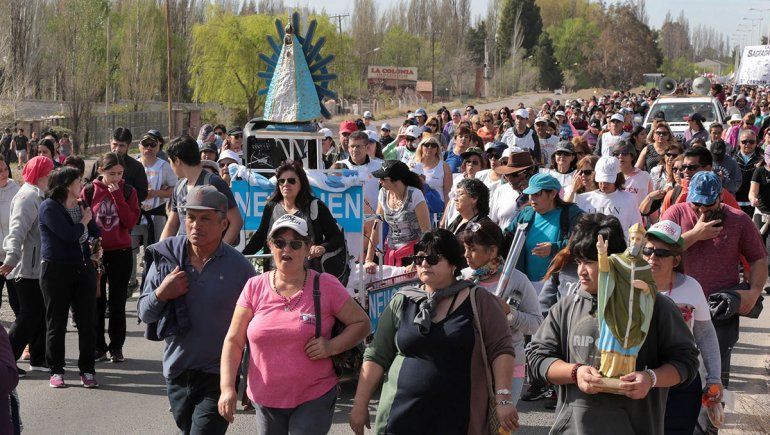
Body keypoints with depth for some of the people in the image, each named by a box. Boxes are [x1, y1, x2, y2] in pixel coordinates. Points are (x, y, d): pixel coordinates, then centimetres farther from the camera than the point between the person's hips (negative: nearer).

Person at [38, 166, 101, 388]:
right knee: (56, 322, 3)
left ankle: (87, 370, 12)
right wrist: (84, 222, -2)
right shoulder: (49, 207, -8)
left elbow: (95, 233, 20)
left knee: (88, 321, 3)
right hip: (56, 270, -5)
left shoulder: (82, 205, 13)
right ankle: (56, 371, 12)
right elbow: (69, 235, -18)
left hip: (83, 268, 5)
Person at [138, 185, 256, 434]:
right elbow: (144, 314, 5)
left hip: (217, 377, -4)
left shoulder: (240, 268, -9)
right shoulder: (166, 258, -1)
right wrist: (161, 294, -16)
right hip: (176, 373, 4)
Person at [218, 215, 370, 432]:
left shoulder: (326, 286, -4)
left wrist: (332, 347, -14)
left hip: (314, 398, -3)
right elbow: (234, 341, 2)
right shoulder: (254, 287, 0)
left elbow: (362, 323, 2)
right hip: (266, 401, 3)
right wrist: (227, 388, -8)